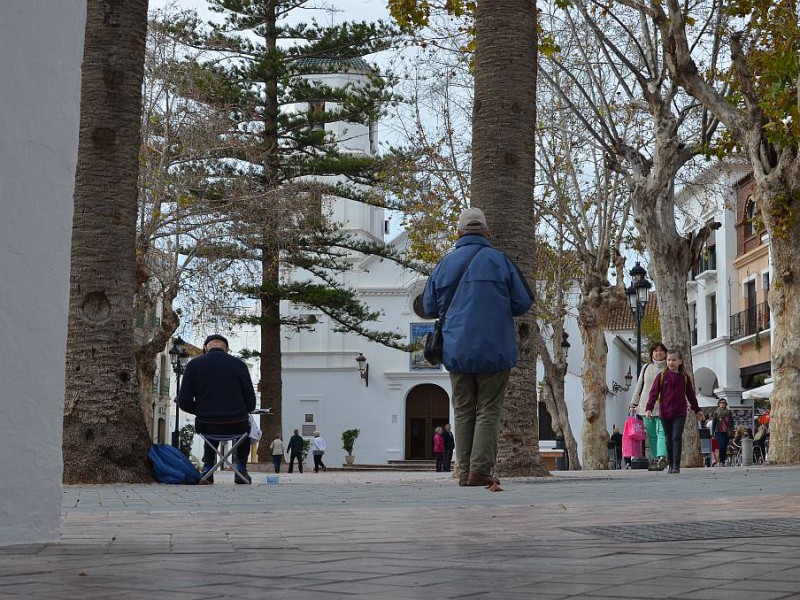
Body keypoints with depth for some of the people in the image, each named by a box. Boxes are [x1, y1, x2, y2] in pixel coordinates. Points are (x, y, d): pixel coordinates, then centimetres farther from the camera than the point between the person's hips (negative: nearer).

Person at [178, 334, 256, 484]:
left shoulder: (194, 364, -2)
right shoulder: (239, 364, -3)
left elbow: (184, 402, -4)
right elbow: (251, 403, -3)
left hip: (205, 426, 1)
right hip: (236, 426, -1)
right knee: (246, 427, 37)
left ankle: (208, 467, 29)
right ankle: (241, 469, 27)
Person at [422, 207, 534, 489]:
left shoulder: (445, 263, 6)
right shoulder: (498, 260, -3)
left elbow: (430, 307, 12)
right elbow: (523, 303, -2)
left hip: (456, 349, 3)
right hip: (493, 349, -3)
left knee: (463, 411, 9)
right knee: (489, 410, 1)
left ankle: (465, 472, 5)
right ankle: (480, 469, -9)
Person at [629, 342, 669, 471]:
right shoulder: (646, 368, 14)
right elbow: (639, 386, 18)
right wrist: (634, 404, 16)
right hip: (646, 406, 3)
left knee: (662, 432, -14)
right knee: (651, 435, 5)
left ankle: (662, 458, -24)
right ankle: (655, 459, 11)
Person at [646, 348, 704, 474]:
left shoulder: (684, 377, 6)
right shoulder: (662, 376, 2)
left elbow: (691, 395, 15)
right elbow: (654, 392, 1)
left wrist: (697, 410, 19)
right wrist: (649, 408, -8)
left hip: (680, 413, -1)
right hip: (665, 413, 1)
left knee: (677, 437, -10)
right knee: (669, 439, 8)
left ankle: (676, 465, -10)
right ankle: (671, 465, 17)